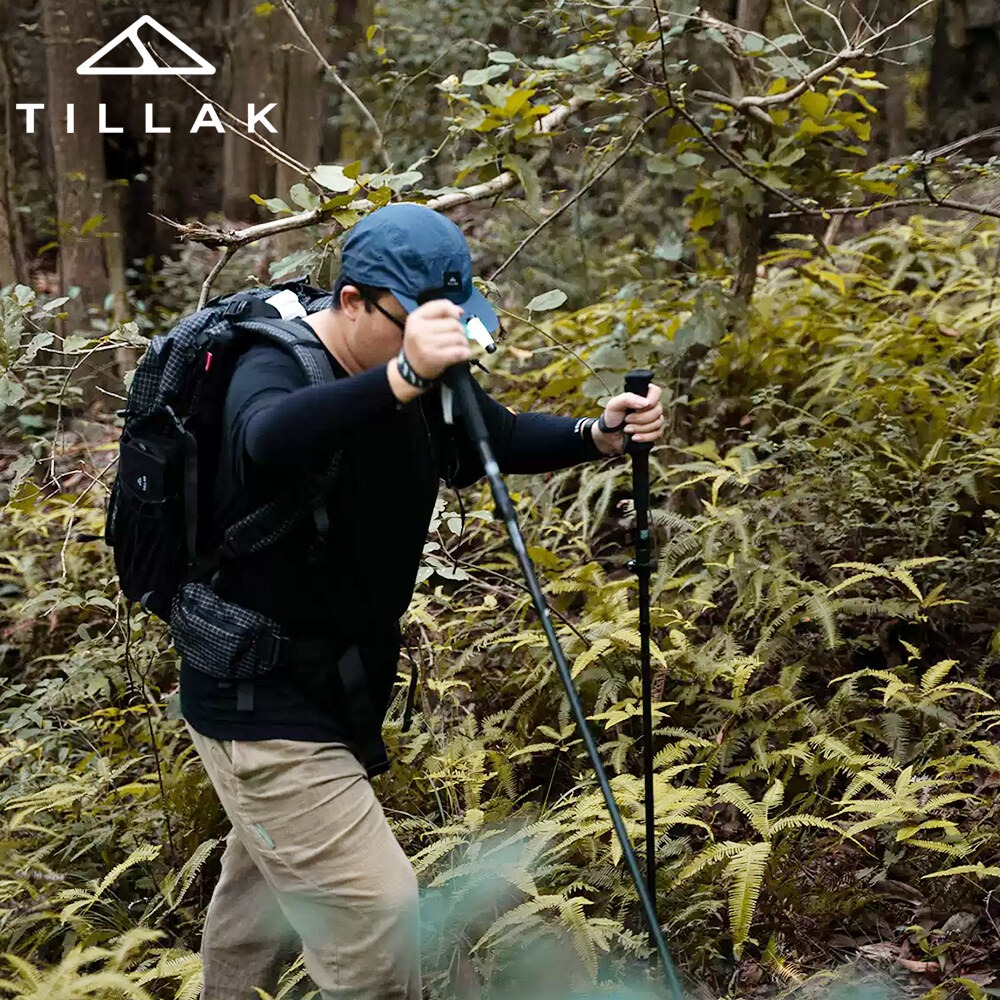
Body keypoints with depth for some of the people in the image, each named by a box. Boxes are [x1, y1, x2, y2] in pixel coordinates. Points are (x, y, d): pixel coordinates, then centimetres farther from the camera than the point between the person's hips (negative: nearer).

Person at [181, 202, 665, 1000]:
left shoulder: (422, 382, -2)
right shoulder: (274, 367, -25)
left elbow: (501, 438, 8)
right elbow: (268, 439, -48)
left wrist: (601, 433, -12)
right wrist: (403, 379, -64)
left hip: (336, 687, 8)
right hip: (261, 702, -8)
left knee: (270, 883, 26)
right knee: (375, 912, -11)